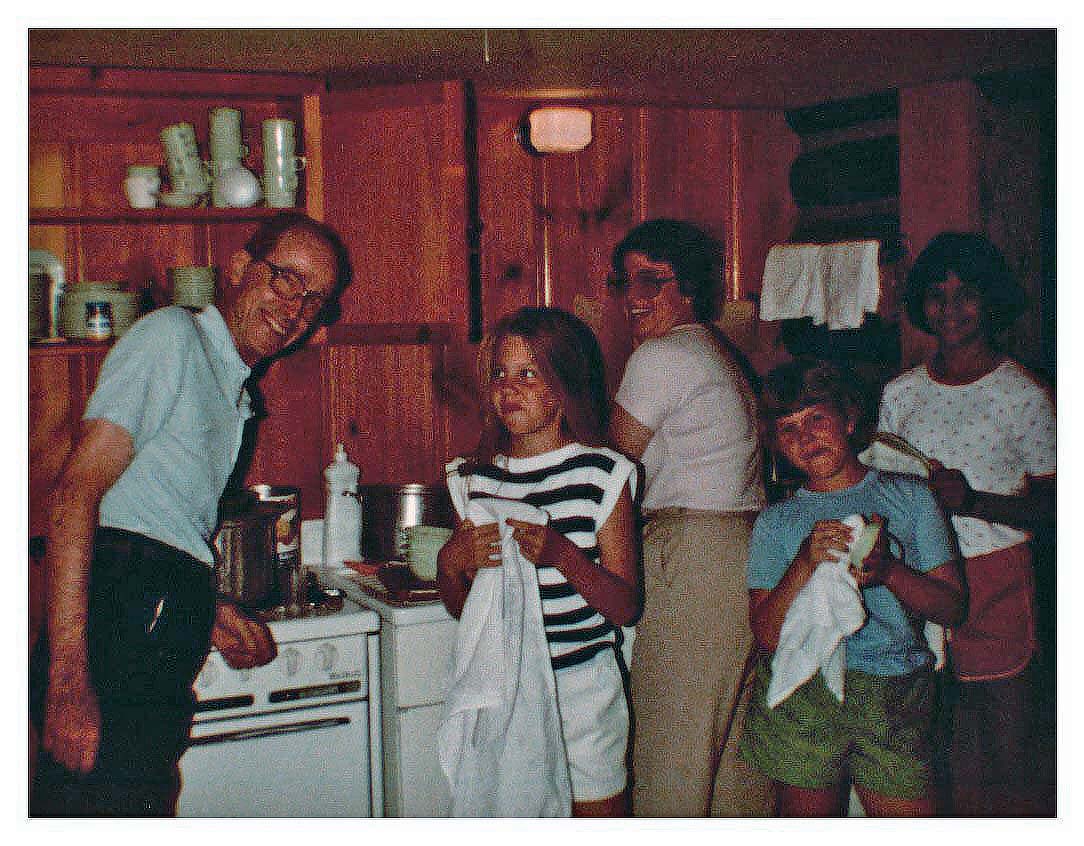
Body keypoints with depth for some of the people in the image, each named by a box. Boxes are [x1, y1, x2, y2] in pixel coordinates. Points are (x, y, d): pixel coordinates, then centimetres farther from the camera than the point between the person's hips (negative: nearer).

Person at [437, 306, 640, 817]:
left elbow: (626, 608, -8)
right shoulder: (476, 478, 4)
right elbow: (458, 608, 11)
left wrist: (561, 553, -23)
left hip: (580, 684, -3)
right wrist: (452, 560, -10)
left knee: (599, 811, 6)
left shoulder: (602, 474, -7)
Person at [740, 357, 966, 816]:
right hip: (802, 695, 0)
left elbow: (952, 607, 4)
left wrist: (888, 570, -14)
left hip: (894, 698, 0)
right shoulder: (777, 521, 7)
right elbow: (767, 636, -2)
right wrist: (806, 561, -16)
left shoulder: (909, 496, 9)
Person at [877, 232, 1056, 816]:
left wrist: (973, 501, -20)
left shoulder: (1024, 395, -3)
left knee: (1002, 746, 1)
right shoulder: (901, 393, 9)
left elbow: (1051, 505, -5)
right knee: (942, 738, 9)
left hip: (996, 580, -3)